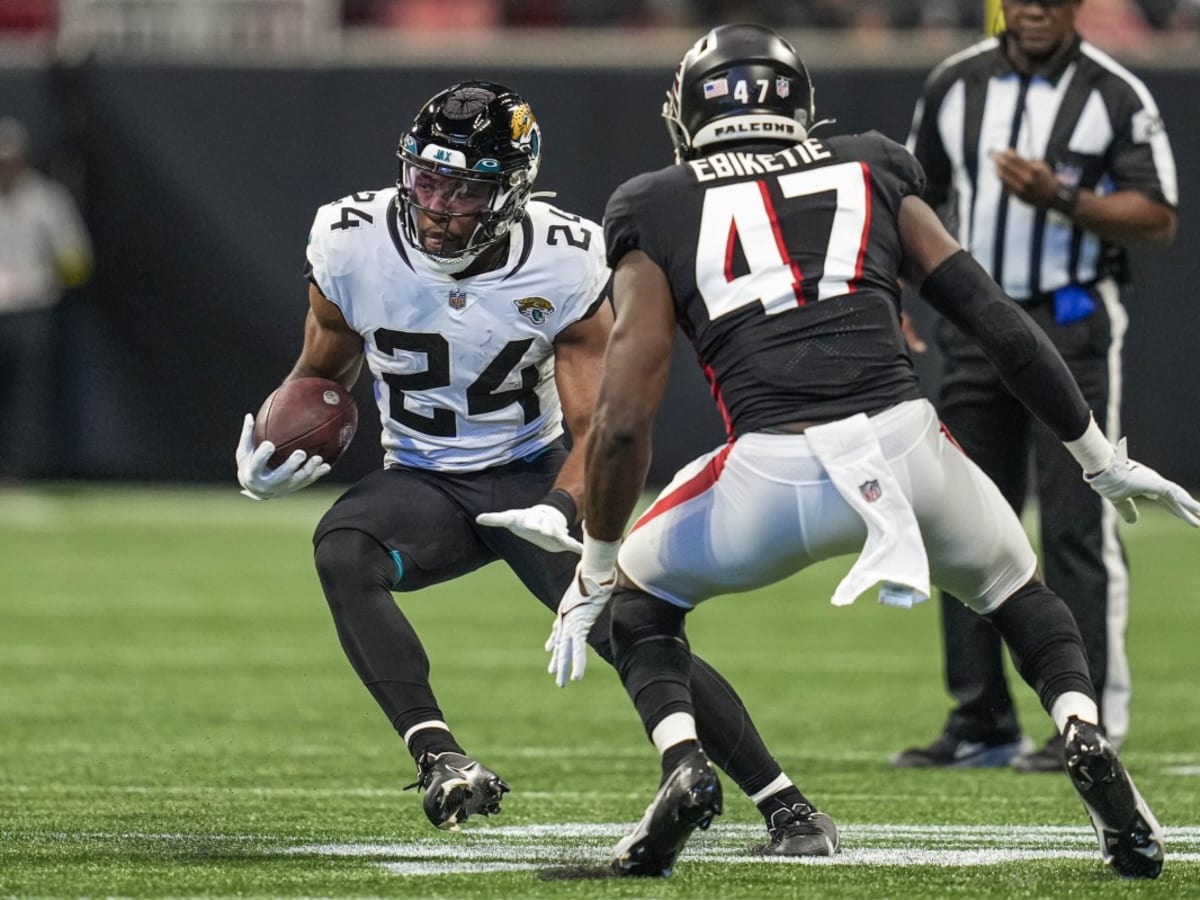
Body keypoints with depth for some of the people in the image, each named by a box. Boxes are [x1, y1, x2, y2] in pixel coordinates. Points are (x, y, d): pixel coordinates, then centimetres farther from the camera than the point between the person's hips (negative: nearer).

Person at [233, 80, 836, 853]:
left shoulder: (563, 267, -17)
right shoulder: (355, 246, -13)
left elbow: (595, 424, -13)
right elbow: (322, 375, 6)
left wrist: (563, 509, -34)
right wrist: (270, 450, -14)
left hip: (534, 476, -1)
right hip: (423, 482, 1)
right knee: (341, 549, -32)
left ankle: (785, 806, -2)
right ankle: (437, 756, -37)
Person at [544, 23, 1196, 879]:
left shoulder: (658, 214, 14)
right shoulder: (872, 172, 20)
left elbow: (624, 421, 6)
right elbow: (1000, 324, 16)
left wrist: (594, 575, 16)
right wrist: (1101, 458, 26)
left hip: (772, 474, -2)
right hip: (904, 446, 2)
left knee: (638, 593, 27)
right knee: (1016, 586, 31)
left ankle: (683, 764, 1)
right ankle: (1085, 736, 3)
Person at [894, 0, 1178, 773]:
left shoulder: (1115, 95, -5)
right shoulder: (956, 84, 9)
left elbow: (1159, 218, -10)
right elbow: (915, 196, 17)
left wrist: (1062, 198, -23)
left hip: (1072, 326, -5)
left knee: (1077, 526, -7)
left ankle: (1090, 729, -4)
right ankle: (981, 724, 14)